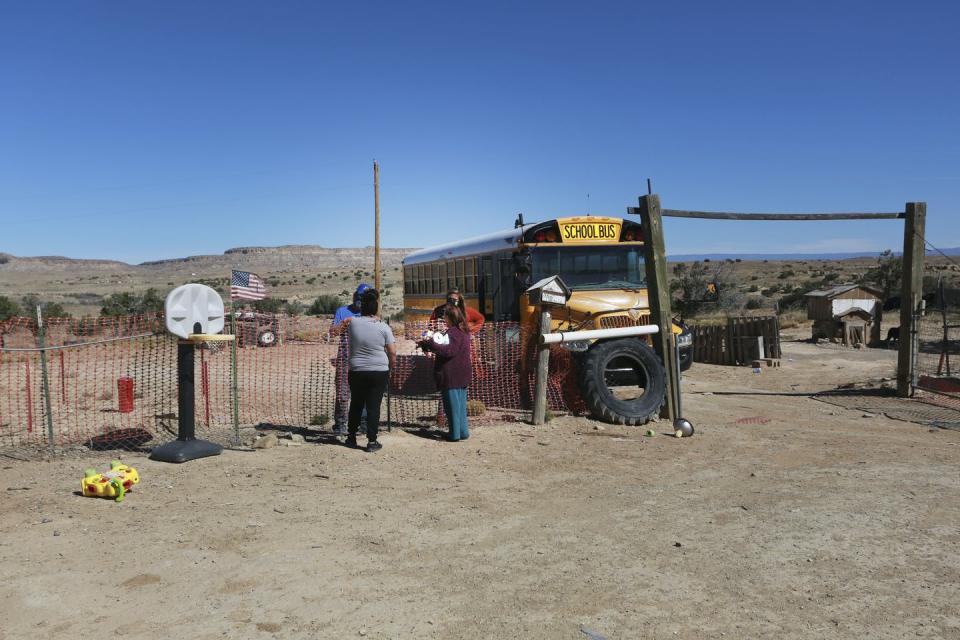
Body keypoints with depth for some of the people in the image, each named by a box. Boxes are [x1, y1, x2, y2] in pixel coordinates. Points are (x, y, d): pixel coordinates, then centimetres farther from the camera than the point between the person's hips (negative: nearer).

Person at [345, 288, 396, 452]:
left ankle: (351, 437, 26)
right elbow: (393, 353, -7)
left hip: (357, 372, 2)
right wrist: (390, 368, 10)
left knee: (356, 405, 16)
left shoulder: (353, 323, -5)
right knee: (374, 406, 3)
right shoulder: (383, 327, -9)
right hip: (379, 372, -2)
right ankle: (372, 441, 5)